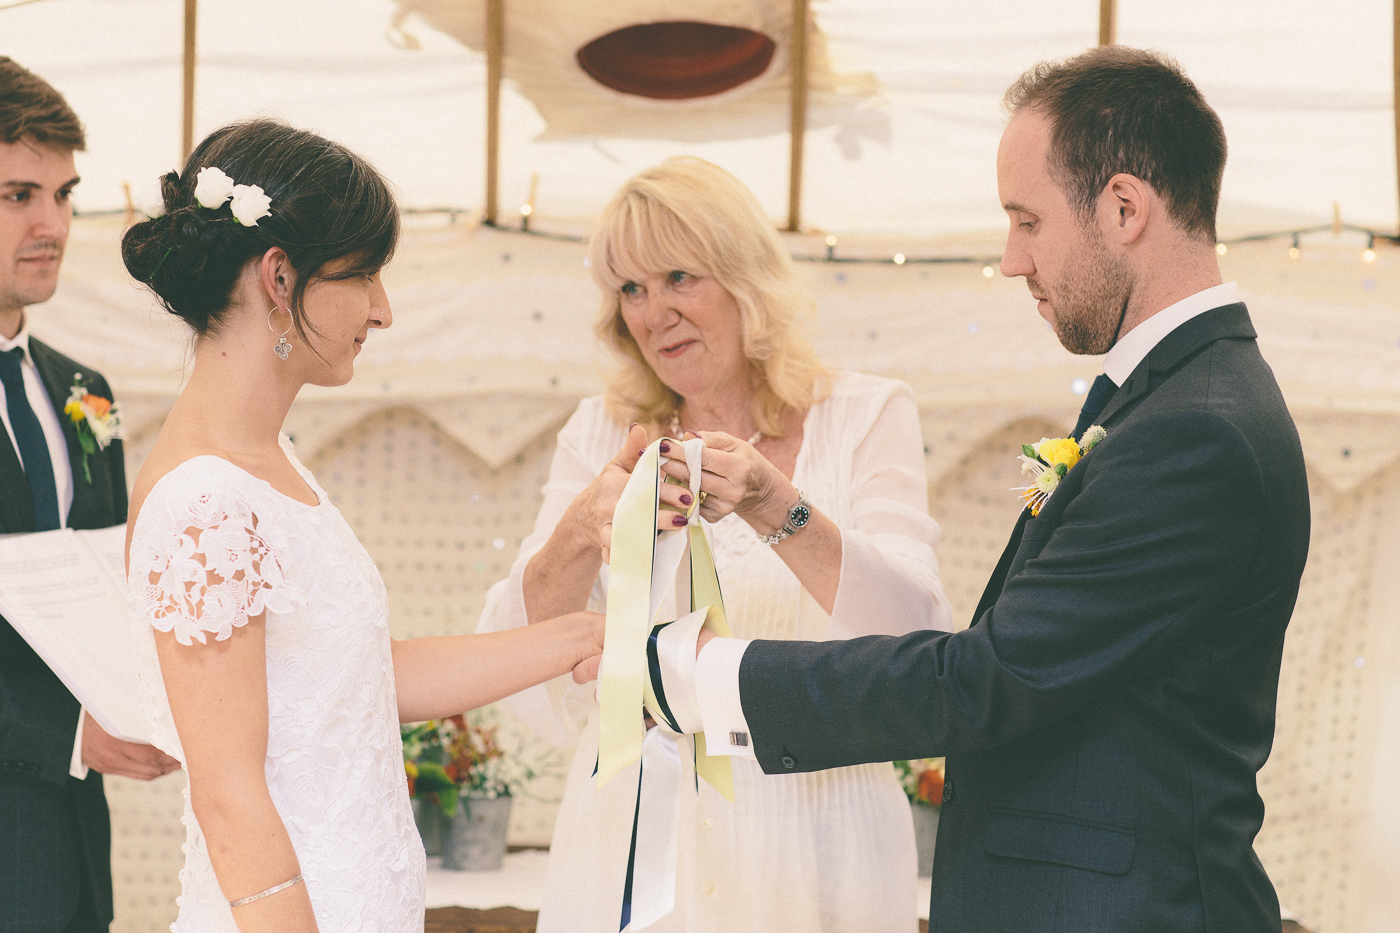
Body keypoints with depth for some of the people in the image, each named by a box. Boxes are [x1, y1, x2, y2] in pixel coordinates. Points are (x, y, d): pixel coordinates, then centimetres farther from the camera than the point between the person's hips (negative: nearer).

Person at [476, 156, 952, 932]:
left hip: (807, 854, -1)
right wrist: (581, 532, -26)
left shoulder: (865, 418, 1)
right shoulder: (600, 435, 6)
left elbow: (917, 636, -15)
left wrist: (776, 508, -31)